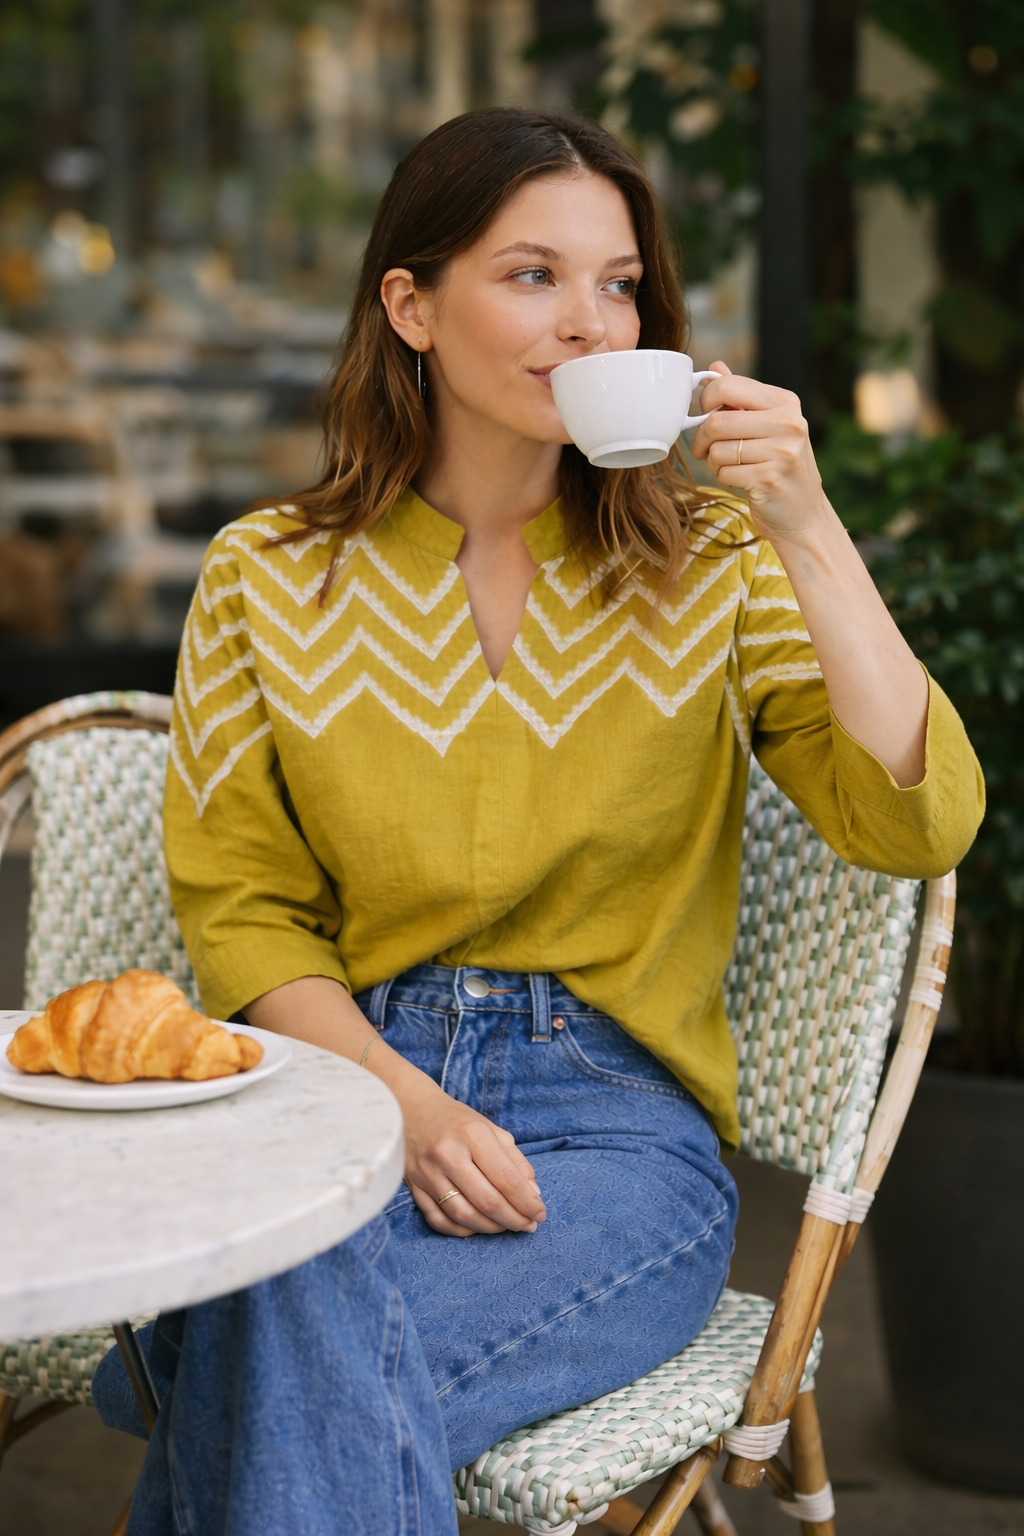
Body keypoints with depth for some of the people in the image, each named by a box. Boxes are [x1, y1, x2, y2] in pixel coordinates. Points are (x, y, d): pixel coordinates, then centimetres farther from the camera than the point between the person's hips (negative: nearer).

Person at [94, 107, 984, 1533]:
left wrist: (810, 530, -16)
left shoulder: (712, 563, 4)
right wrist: (408, 1107, -11)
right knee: (262, 1320, -35)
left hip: (618, 1122, -1)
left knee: (301, 1394, -29)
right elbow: (237, 909, 6)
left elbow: (919, 824, -7)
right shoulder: (269, 577, 6)